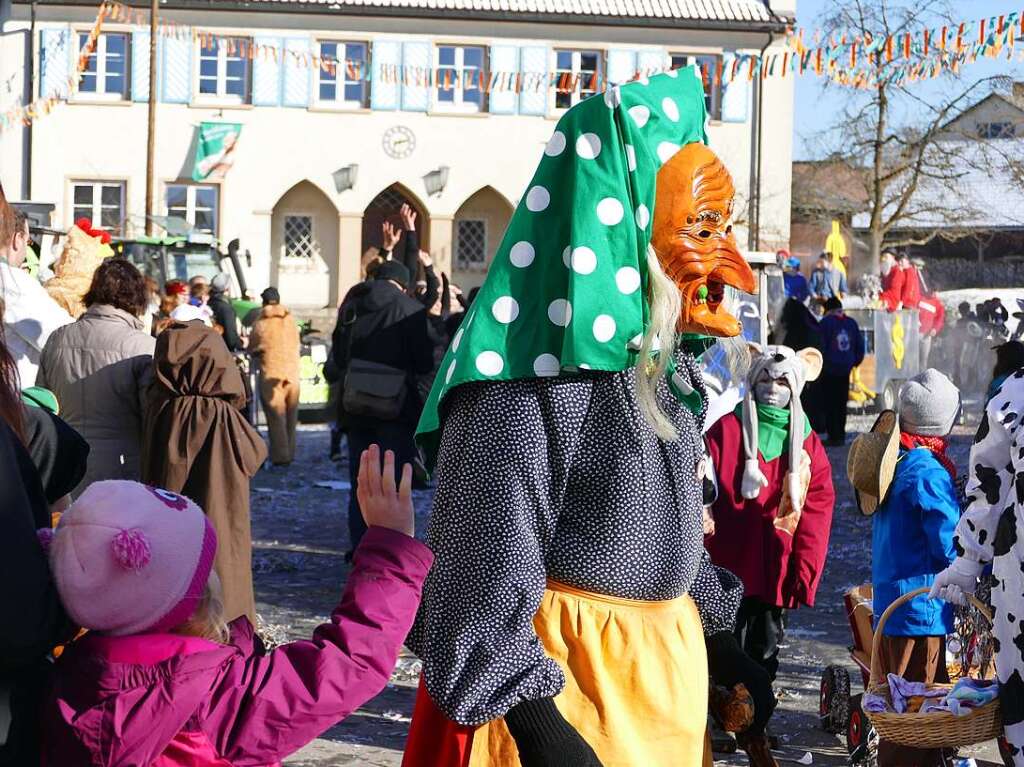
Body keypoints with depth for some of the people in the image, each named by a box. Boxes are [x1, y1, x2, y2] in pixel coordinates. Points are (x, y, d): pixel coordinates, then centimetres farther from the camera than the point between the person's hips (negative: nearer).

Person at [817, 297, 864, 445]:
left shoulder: (825, 323, -7)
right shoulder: (851, 323, 9)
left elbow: (820, 346, -10)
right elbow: (860, 345, 13)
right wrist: (855, 361, 22)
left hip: (829, 370, -5)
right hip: (845, 369, 5)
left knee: (829, 404, -2)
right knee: (841, 404, 13)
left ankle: (834, 436, -6)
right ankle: (841, 435, 16)